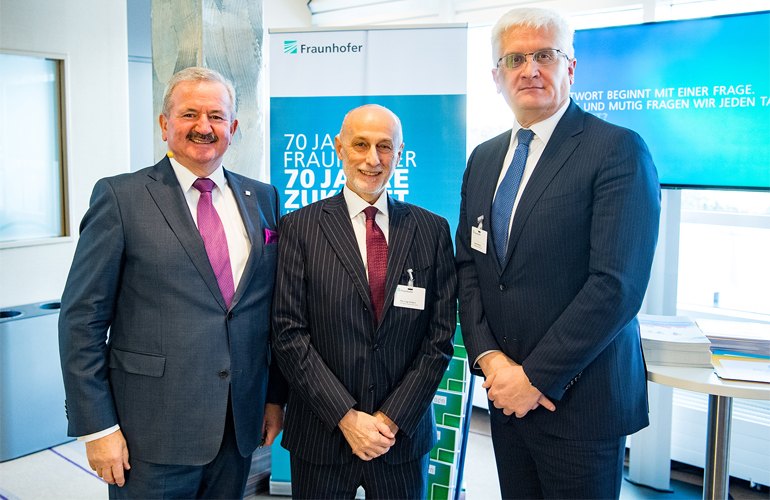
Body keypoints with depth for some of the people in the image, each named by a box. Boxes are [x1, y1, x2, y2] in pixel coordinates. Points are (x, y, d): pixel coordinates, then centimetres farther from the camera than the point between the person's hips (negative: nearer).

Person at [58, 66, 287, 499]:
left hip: (240, 426, 4)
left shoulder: (263, 199, 6)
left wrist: (276, 395, 9)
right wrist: (96, 426, -9)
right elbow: (81, 318, -7)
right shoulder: (121, 196, -6)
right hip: (154, 433, -4)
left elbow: (274, 307, 10)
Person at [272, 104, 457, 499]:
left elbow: (440, 336, -2)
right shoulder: (300, 227, -4)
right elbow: (289, 334, -8)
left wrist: (392, 418, -8)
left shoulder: (432, 229, 1)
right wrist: (347, 417, -12)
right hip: (321, 436, -1)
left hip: (404, 433, 2)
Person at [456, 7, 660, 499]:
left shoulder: (619, 150, -11)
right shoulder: (484, 158, 9)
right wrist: (490, 358, -5)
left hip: (581, 399, -5)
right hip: (507, 396, 6)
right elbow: (468, 266, 8)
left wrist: (536, 376, -16)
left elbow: (617, 285, -19)